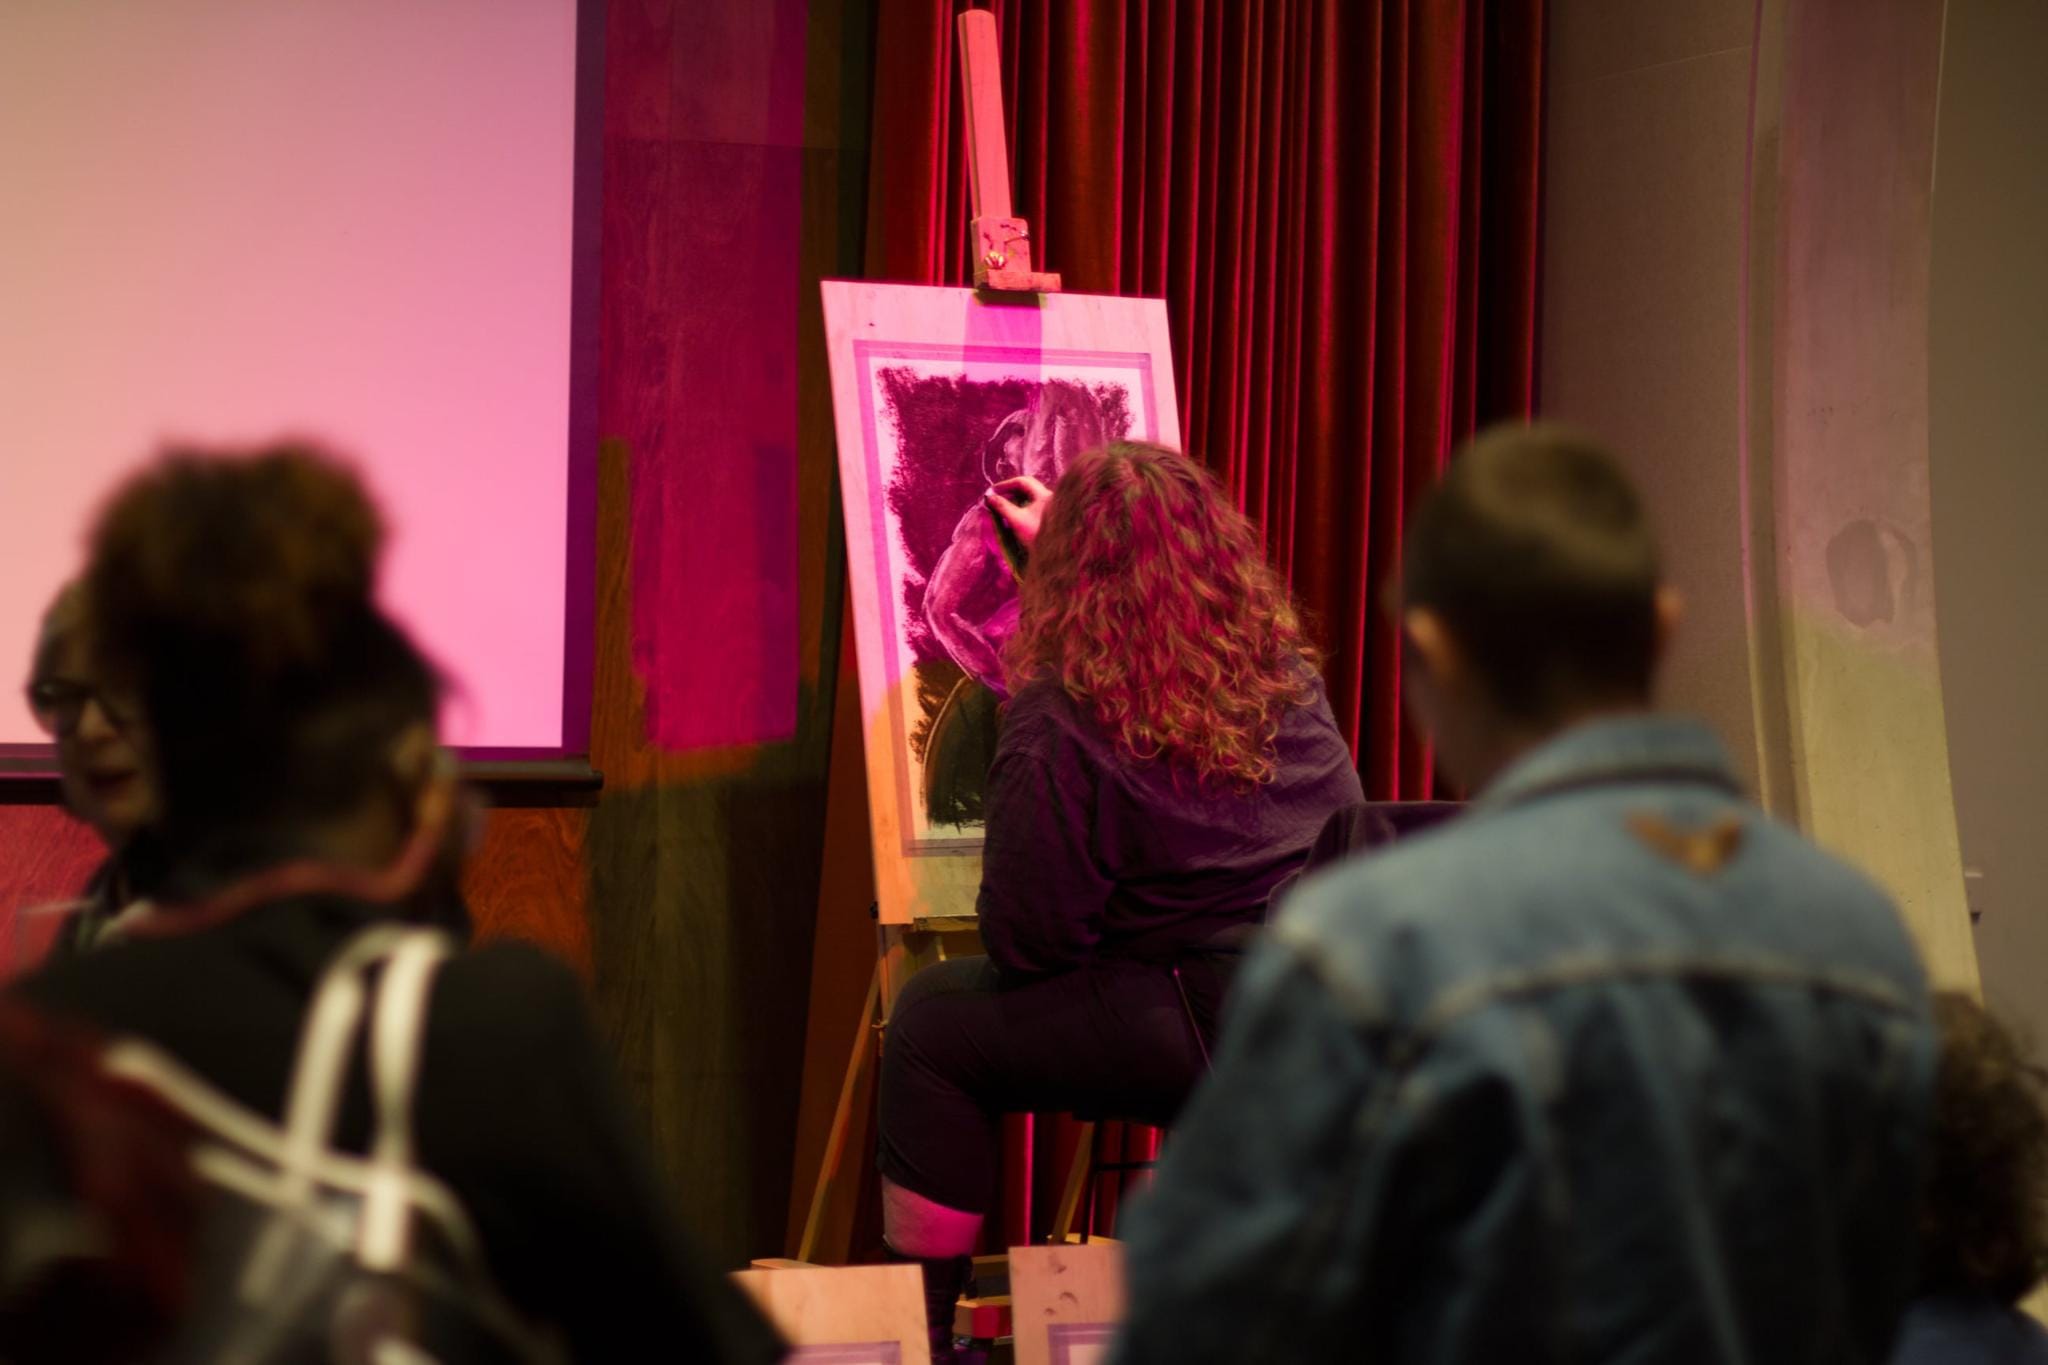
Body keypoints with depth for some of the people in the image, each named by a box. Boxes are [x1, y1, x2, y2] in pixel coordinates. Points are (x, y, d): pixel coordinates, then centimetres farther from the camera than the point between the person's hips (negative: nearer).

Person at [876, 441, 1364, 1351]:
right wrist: (1057, 536, 40)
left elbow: (1023, 943, -12)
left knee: (934, 1021, 8)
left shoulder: (1059, 720, -15)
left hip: (1210, 1034, -7)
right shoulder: (1288, 674, 5)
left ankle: (920, 1320, 12)